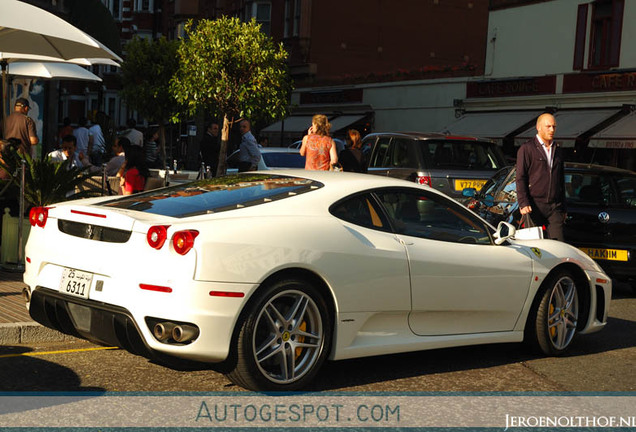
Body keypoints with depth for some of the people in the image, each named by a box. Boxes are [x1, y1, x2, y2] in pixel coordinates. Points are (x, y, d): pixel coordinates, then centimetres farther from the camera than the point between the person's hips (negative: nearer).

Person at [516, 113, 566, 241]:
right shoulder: (527, 149, 1)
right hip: (534, 206, -5)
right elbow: (520, 178, -5)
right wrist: (523, 203, -16)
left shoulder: (557, 151, 20)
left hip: (554, 207, 5)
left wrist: (563, 209, 21)